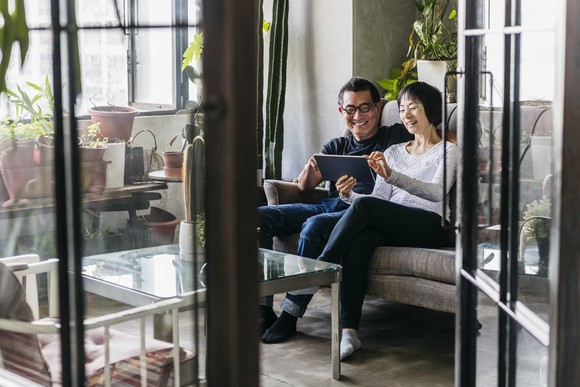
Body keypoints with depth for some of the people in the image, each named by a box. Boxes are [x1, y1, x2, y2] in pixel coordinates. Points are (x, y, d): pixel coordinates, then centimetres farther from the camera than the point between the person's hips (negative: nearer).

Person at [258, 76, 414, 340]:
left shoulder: (397, 136, 14)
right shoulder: (336, 147, 27)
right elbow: (305, 187, 20)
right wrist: (309, 169, -7)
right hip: (328, 205, 6)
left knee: (314, 226, -37)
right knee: (259, 217, -16)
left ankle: (289, 315, -31)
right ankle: (262, 308, -18)